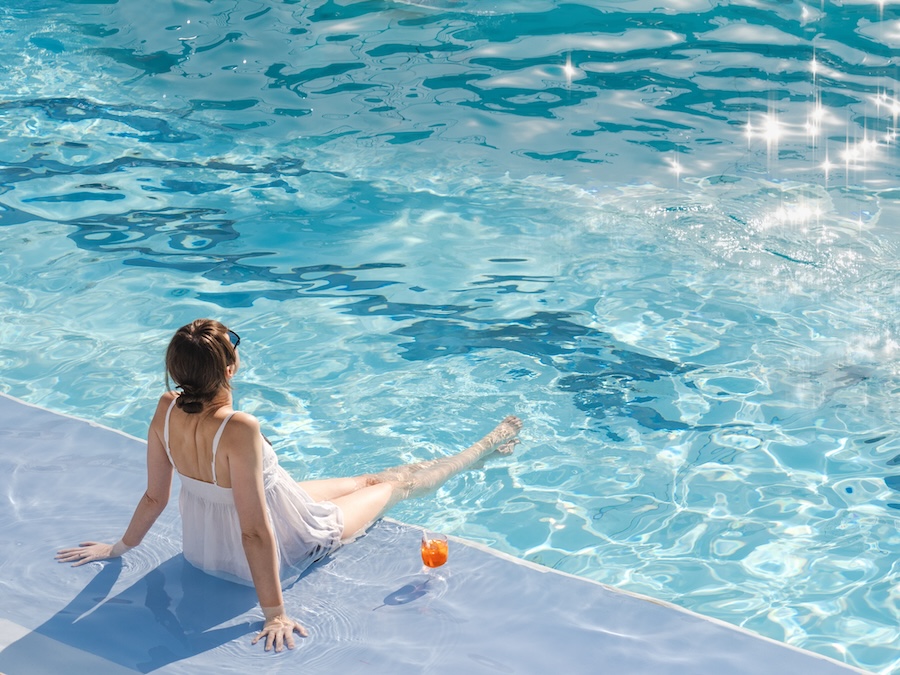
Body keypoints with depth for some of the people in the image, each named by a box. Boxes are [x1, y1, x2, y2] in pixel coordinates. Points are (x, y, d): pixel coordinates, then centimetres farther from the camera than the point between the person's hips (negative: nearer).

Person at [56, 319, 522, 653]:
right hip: (283, 548, -7)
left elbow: (154, 496, -8)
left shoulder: (166, 410, -19)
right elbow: (256, 533, -36)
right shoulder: (239, 431, -41)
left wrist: (120, 547, 10)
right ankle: (484, 450, 45)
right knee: (395, 482, 17)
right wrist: (274, 613, -28)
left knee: (365, 480, 27)